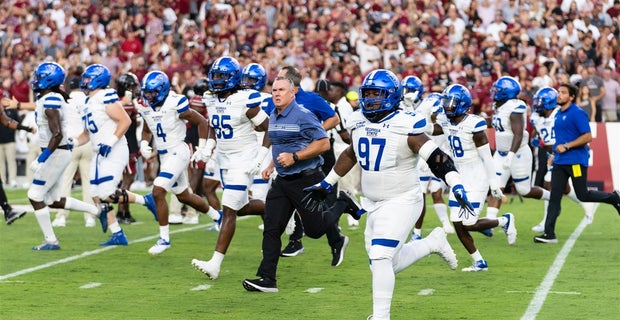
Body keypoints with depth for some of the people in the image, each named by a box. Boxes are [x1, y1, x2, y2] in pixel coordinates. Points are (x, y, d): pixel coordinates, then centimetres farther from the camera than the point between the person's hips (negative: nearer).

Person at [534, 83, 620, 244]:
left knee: (583, 195, 2)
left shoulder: (577, 114, -13)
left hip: (576, 161, -8)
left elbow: (587, 137, -18)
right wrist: (555, 154, 19)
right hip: (560, 162, 8)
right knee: (554, 197, 0)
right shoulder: (559, 114, 14)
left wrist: (566, 146, -20)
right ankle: (549, 234, -1)